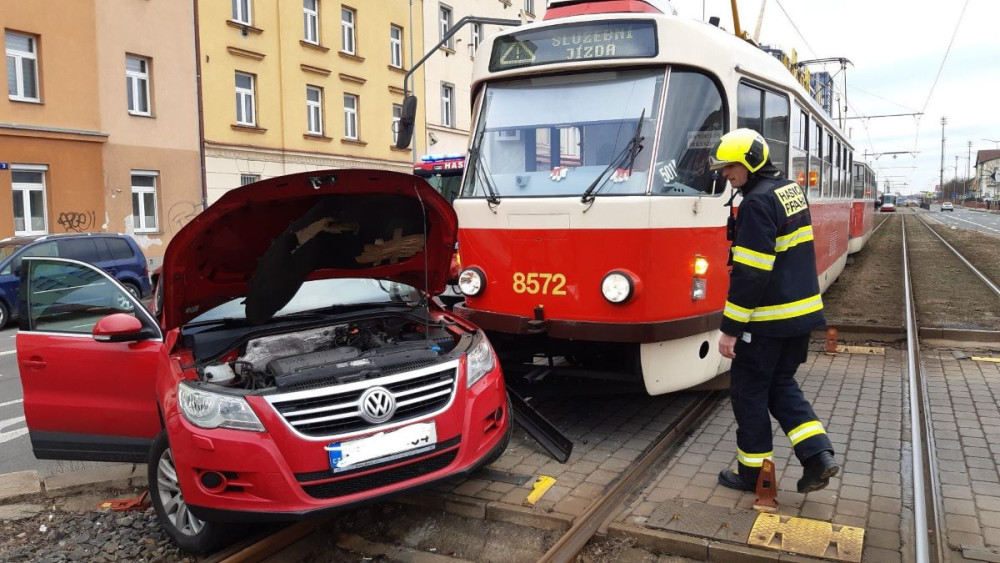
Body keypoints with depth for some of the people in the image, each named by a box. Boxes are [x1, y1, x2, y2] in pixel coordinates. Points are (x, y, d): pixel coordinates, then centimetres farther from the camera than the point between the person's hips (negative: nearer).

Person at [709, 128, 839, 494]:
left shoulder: (758, 203, -19)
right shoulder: (791, 190, 10)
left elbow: (749, 273, -24)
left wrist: (730, 328, -19)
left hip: (768, 320, -9)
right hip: (802, 312, 9)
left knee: (749, 391, 6)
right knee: (780, 384, 20)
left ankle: (752, 472, 18)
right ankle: (818, 454, 11)